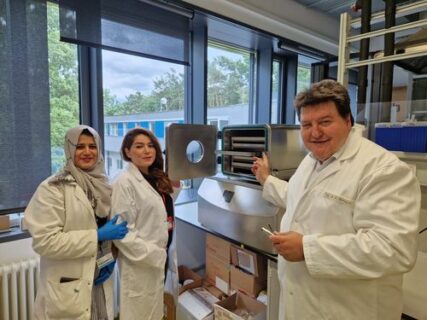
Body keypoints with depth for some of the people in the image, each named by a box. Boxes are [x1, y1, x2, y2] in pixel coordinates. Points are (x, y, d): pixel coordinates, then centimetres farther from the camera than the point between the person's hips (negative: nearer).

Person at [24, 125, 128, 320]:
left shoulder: (101, 185, 4)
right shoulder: (52, 188, -14)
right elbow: (44, 241, -20)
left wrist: (111, 256, -1)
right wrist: (97, 236, -22)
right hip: (68, 290, -5)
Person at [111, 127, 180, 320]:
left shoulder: (158, 179, 7)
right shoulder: (124, 182, -16)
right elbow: (122, 231, -20)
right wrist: (153, 254, -19)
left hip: (162, 257, 7)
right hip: (141, 263, -7)